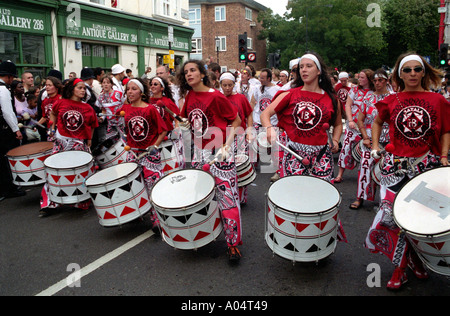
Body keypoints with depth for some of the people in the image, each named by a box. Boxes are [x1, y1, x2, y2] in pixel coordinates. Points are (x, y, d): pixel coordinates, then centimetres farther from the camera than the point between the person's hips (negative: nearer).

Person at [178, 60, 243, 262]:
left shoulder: (215, 97, -11)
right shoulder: (189, 97, 7)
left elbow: (237, 121, -7)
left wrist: (227, 145, -15)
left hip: (220, 153, -6)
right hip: (199, 151, 7)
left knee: (227, 197, -3)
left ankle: (233, 242, 10)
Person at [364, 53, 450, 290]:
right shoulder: (391, 101, 4)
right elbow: (378, 122, 21)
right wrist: (375, 146, 10)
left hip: (428, 165, 0)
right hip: (397, 164, 0)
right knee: (394, 213, -6)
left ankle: (417, 259, 32)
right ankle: (400, 266, 11)